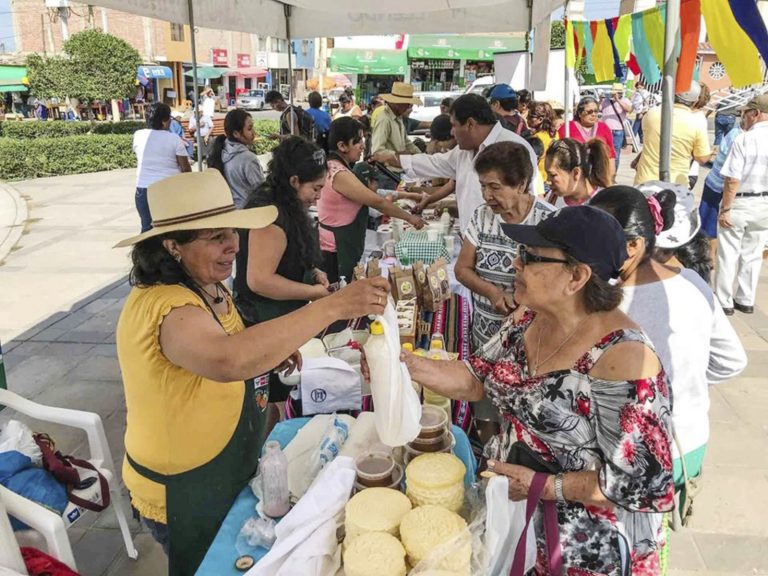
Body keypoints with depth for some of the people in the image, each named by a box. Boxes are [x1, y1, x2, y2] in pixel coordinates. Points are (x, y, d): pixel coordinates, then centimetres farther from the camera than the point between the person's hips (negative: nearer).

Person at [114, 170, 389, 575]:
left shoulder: (207, 286, -3)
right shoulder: (166, 307, -33)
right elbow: (229, 360, -53)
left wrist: (273, 348, -6)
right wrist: (333, 306, -51)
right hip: (184, 495, -8)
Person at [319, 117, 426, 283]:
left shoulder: (334, 167, 8)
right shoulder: (340, 175, -23)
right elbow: (377, 202, -20)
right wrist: (409, 217, -11)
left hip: (342, 246, 10)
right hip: (337, 250, -10)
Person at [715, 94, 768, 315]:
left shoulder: (744, 140, -17)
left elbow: (733, 180, -20)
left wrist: (725, 209, -14)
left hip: (740, 203, -6)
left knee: (728, 254, 6)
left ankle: (724, 301, 13)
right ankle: (746, 300, 25)